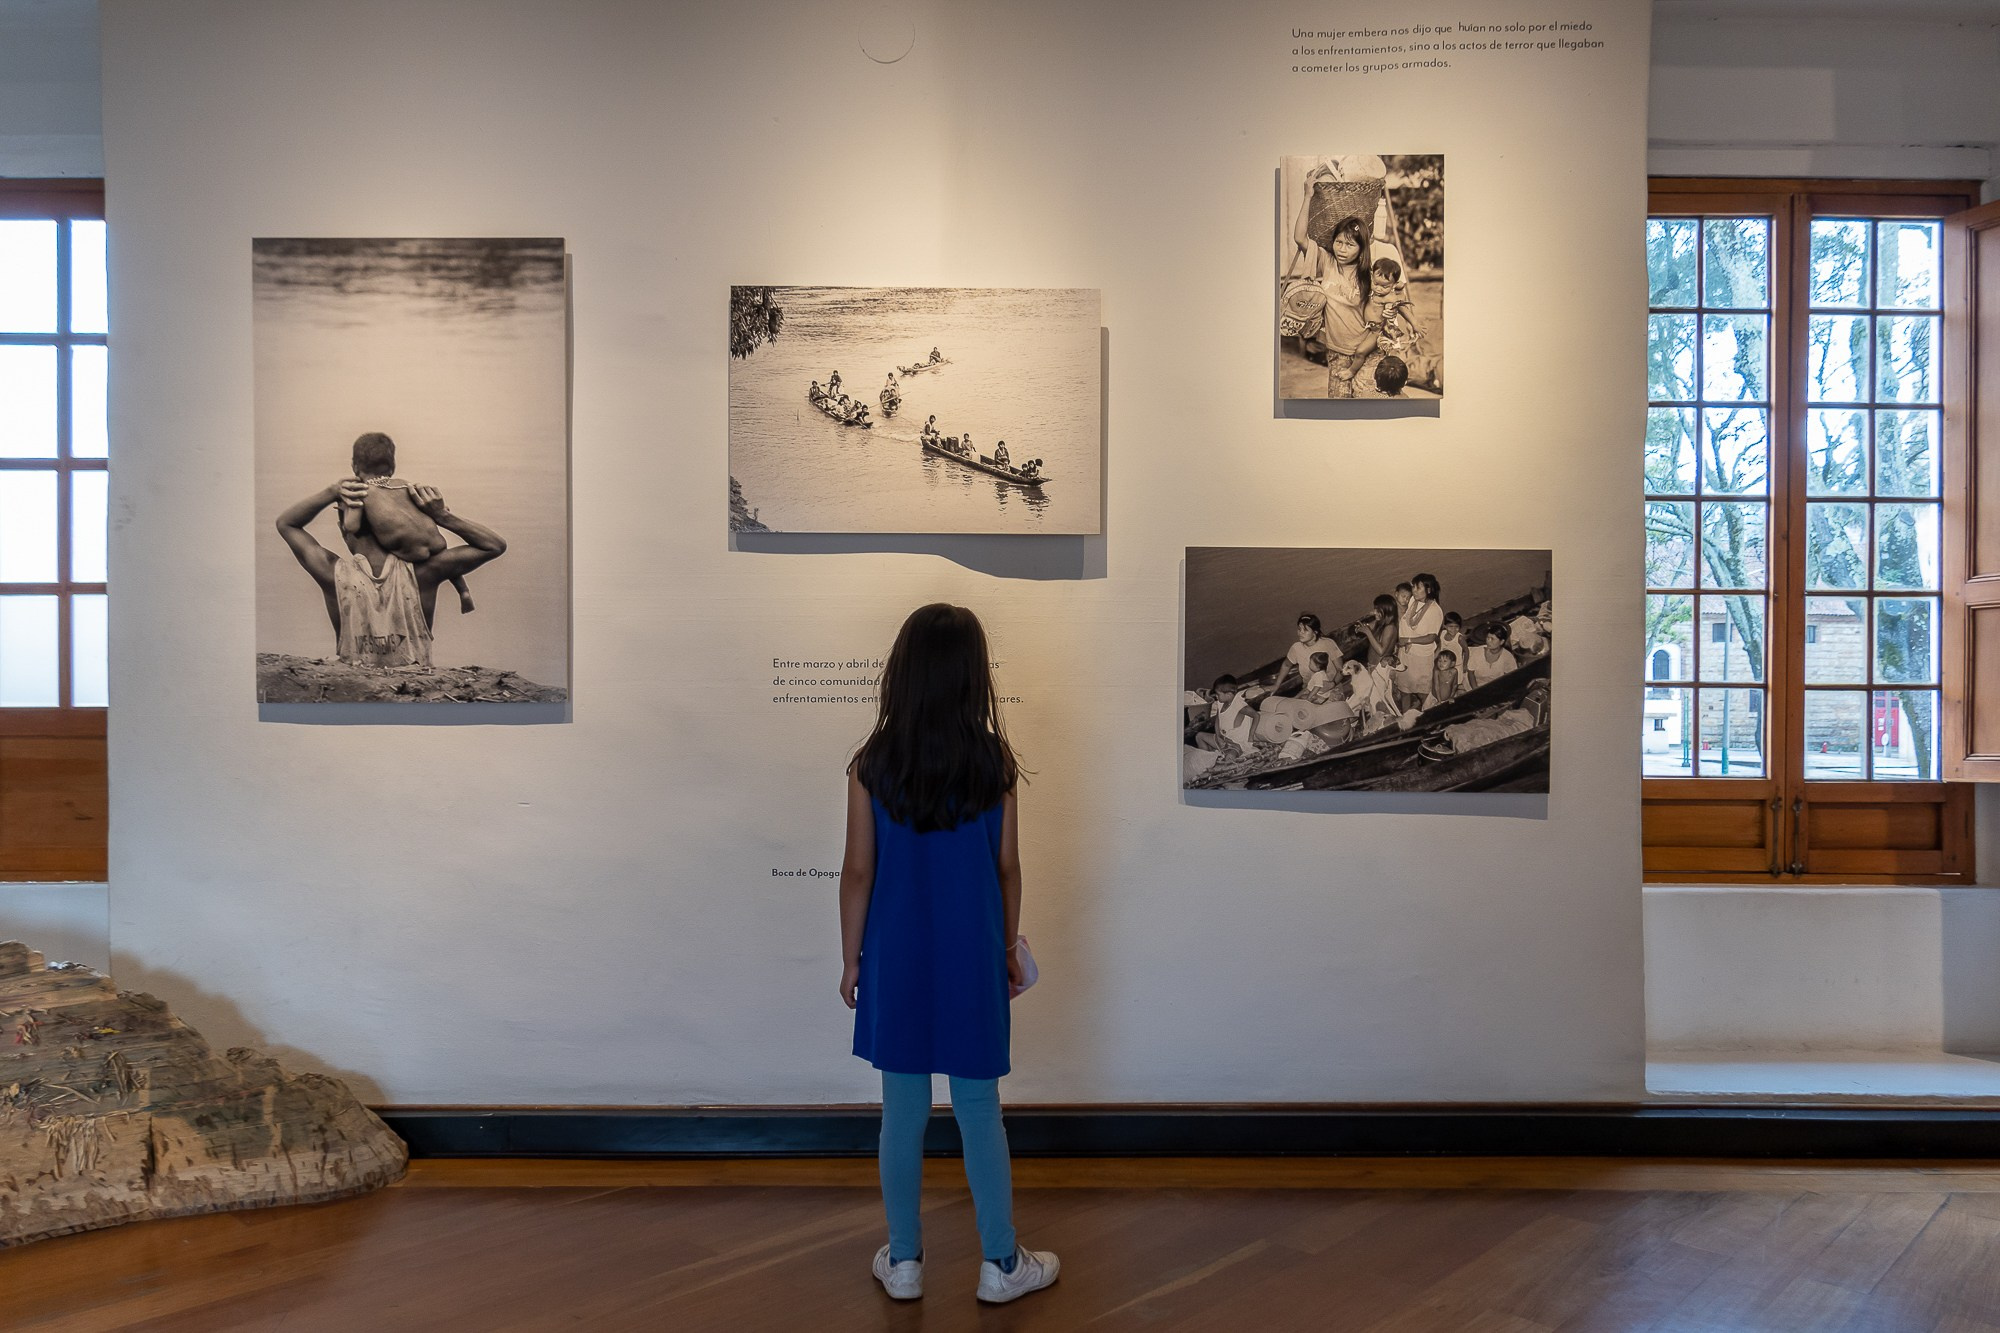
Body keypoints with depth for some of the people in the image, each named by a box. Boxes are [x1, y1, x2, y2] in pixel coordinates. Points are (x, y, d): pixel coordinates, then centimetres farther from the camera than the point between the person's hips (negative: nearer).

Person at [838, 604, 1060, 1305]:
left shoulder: (872, 765, -10)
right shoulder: (996, 762, -9)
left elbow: (858, 871, -6)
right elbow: (1007, 868, -3)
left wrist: (850, 958, 6)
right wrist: (1010, 949, 10)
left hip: (897, 959, 0)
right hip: (972, 958, 0)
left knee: (903, 1113, 13)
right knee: (980, 1113, 12)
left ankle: (902, 1262, 27)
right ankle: (1001, 1263, 25)